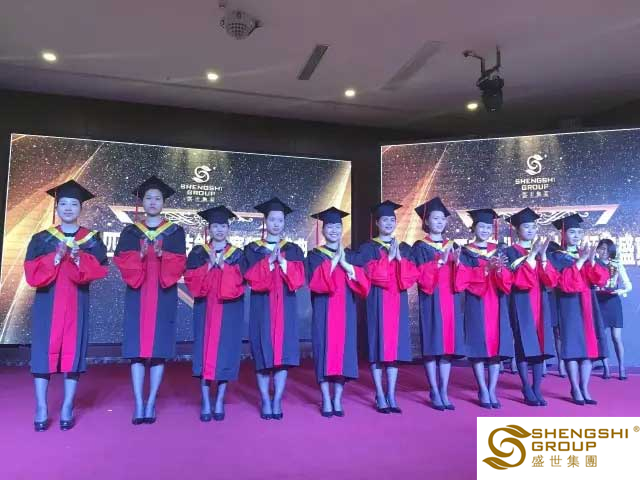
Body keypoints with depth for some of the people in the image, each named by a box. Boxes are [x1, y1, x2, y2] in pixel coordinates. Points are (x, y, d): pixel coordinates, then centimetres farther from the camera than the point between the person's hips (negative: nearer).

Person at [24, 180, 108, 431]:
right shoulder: (41, 239, 7)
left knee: (73, 351, 0)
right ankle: (41, 409, 7)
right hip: (47, 303, 0)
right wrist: (56, 257, -16)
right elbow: (32, 273, -3)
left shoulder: (92, 240, 7)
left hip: (77, 304, 0)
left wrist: (78, 258, -19)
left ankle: (67, 407, 8)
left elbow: (99, 270, -4)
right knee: (44, 351, -1)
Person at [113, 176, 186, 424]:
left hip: (164, 297, -1)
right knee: (137, 349, -2)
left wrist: (162, 255, -21)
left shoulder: (175, 232, 7)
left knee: (158, 349, -1)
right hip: (137, 296, 1)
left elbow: (179, 264, -2)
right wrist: (140, 255, -19)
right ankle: (138, 404, 4)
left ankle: (151, 403, 7)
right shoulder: (130, 232, 10)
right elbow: (121, 261, -1)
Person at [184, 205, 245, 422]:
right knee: (205, 352, -1)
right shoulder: (198, 253, 7)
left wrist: (223, 266, -15)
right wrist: (209, 265, -14)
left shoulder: (237, 255, 7)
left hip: (229, 311, 0)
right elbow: (191, 280, -4)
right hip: (205, 309, 0)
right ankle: (205, 402, 7)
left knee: (225, 352, 0)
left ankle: (219, 401, 11)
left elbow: (239, 282, -5)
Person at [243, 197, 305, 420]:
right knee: (263, 354, -1)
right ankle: (265, 401, 11)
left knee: (283, 354, -1)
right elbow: (252, 279, -6)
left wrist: (282, 261, -14)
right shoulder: (253, 249, 7)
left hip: (286, 308, 1)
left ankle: (277, 401, 8)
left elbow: (298, 278, -2)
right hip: (261, 308, -1)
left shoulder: (293, 250, 10)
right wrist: (269, 260, -15)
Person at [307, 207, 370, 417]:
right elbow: (315, 283, -13)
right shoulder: (315, 255, 5)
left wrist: (345, 264, -11)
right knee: (325, 352, -3)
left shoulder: (351, 256, 12)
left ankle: (337, 400, 12)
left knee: (344, 352, 2)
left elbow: (364, 285, 0)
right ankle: (326, 401, 7)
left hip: (346, 311, 2)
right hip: (324, 312, -2)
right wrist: (333, 260, -12)